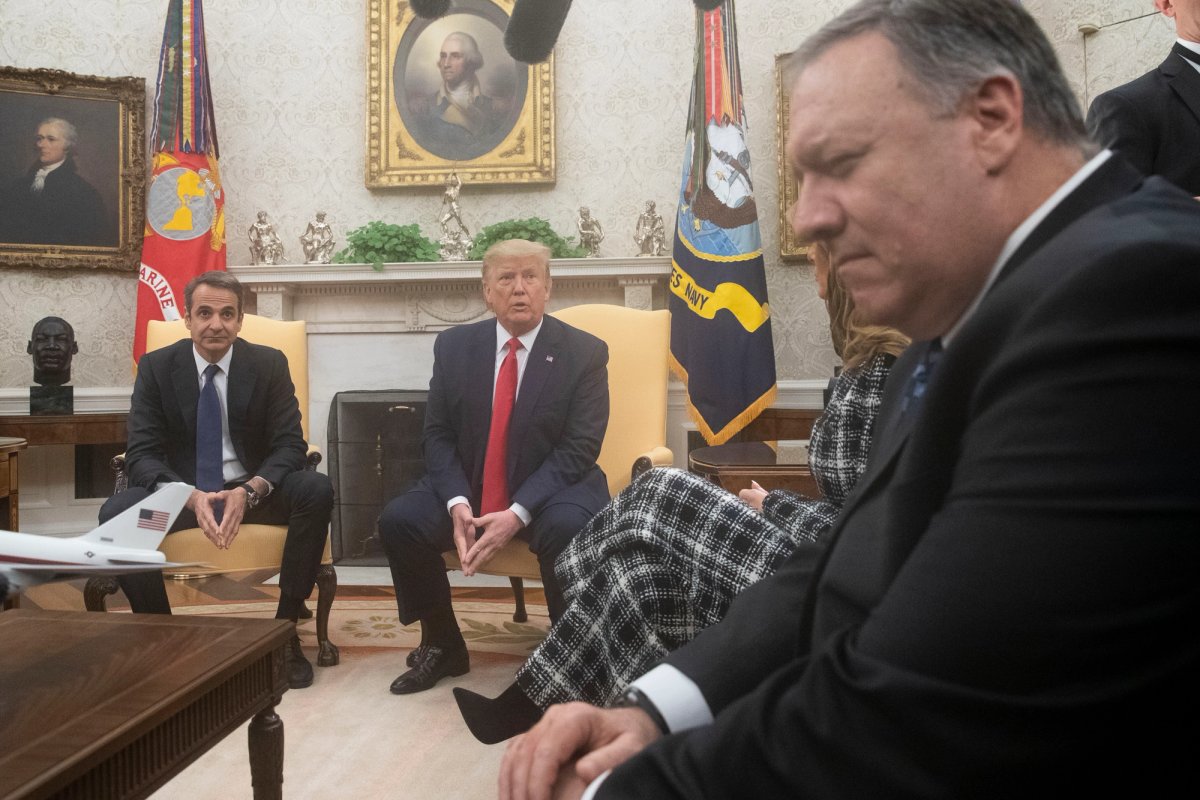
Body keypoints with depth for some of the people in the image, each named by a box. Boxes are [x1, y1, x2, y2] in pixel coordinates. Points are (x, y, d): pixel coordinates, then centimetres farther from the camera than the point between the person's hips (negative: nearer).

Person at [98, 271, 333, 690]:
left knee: (317, 490, -30)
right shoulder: (156, 367, -2)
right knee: (116, 512, -29)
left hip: (252, 491, 0)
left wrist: (248, 491, -29)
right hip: (181, 491, 0)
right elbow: (141, 454, -9)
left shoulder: (269, 364, -3)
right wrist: (191, 497, -30)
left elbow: (289, 445, -8)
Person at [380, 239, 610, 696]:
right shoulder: (454, 346, 2)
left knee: (569, 529, -35)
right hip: (467, 488, 4)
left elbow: (579, 448, -13)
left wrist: (517, 513, -25)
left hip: (551, 489, -3)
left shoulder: (584, 353, -7)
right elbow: (438, 434, 2)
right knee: (398, 520, -19)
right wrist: (457, 502, -17)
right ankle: (442, 646, 4)